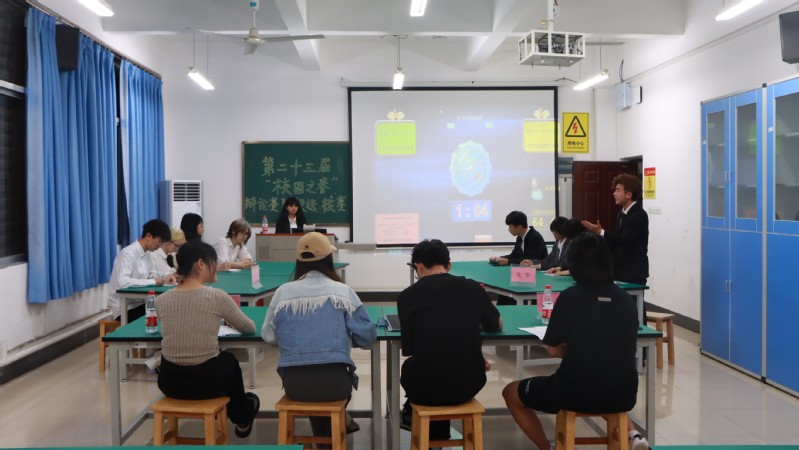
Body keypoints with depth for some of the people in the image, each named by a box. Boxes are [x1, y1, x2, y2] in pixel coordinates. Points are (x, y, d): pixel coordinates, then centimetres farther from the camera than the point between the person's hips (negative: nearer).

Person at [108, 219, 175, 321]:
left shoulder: (146, 253, 5)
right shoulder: (128, 254, -18)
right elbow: (123, 282, -29)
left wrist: (164, 278, -2)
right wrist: (153, 282, -26)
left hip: (140, 303, 7)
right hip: (125, 308, -7)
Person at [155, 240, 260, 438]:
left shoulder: (162, 300, -5)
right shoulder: (217, 296, -15)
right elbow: (249, 328, 1)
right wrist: (224, 317, 21)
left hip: (170, 381, 3)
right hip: (207, 381, -3)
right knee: (229, 360, 33)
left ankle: (239, 414, 58)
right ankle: (243, 417, 57)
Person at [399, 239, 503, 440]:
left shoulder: (407, 295, -3)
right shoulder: (473, 288, 3)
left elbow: (409, 349, 3)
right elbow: (497, 325, 19)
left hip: (425, 386, -1)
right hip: (468, 384, 2)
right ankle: (437, 433, 49)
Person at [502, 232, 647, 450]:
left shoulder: (570, 297, -8)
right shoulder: (626, 299, 4)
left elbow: (553, 350, -1)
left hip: (578, 393, -4)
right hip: (622, 394, 5)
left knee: (511, 393, 18)